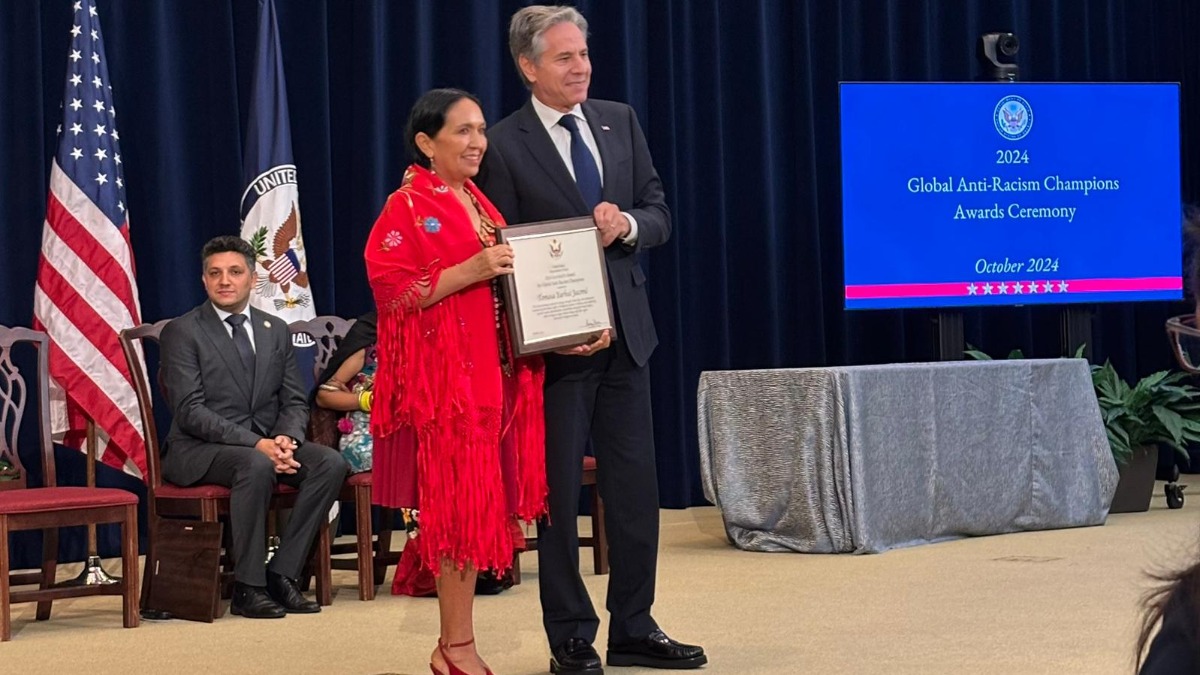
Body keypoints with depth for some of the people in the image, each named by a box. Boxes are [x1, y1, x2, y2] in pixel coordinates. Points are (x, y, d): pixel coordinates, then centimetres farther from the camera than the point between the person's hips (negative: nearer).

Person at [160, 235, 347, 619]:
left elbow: (294, 401, 12)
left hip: (266, 444, 6)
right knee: (256, 465, -37)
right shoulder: (182, 333, -3)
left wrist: (286, 439, -13)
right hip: (198, 451, -6)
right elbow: (191, 411, -13)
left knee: (330, 463, -21)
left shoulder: (276, 331, 15)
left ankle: (282, 574, -17)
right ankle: (248, 588, -27)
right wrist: (256, 444, -23)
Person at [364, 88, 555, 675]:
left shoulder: (481, 204, 18)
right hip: (444, 377, -8)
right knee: (460, 506, -6)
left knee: (481, 505, 7)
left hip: (494, 373, 8)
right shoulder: (407, 208, -7)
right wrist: (471, 270, -21)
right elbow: (391, 290, -15)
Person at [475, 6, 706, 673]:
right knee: (560, 493, 2)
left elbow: (660, 214, 9)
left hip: (625, 330, 5)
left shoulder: (620, 121, 8)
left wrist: (628, 224, -13)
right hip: (554, 341, -5)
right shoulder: (504, 145, -7)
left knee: (636, 486, 9)